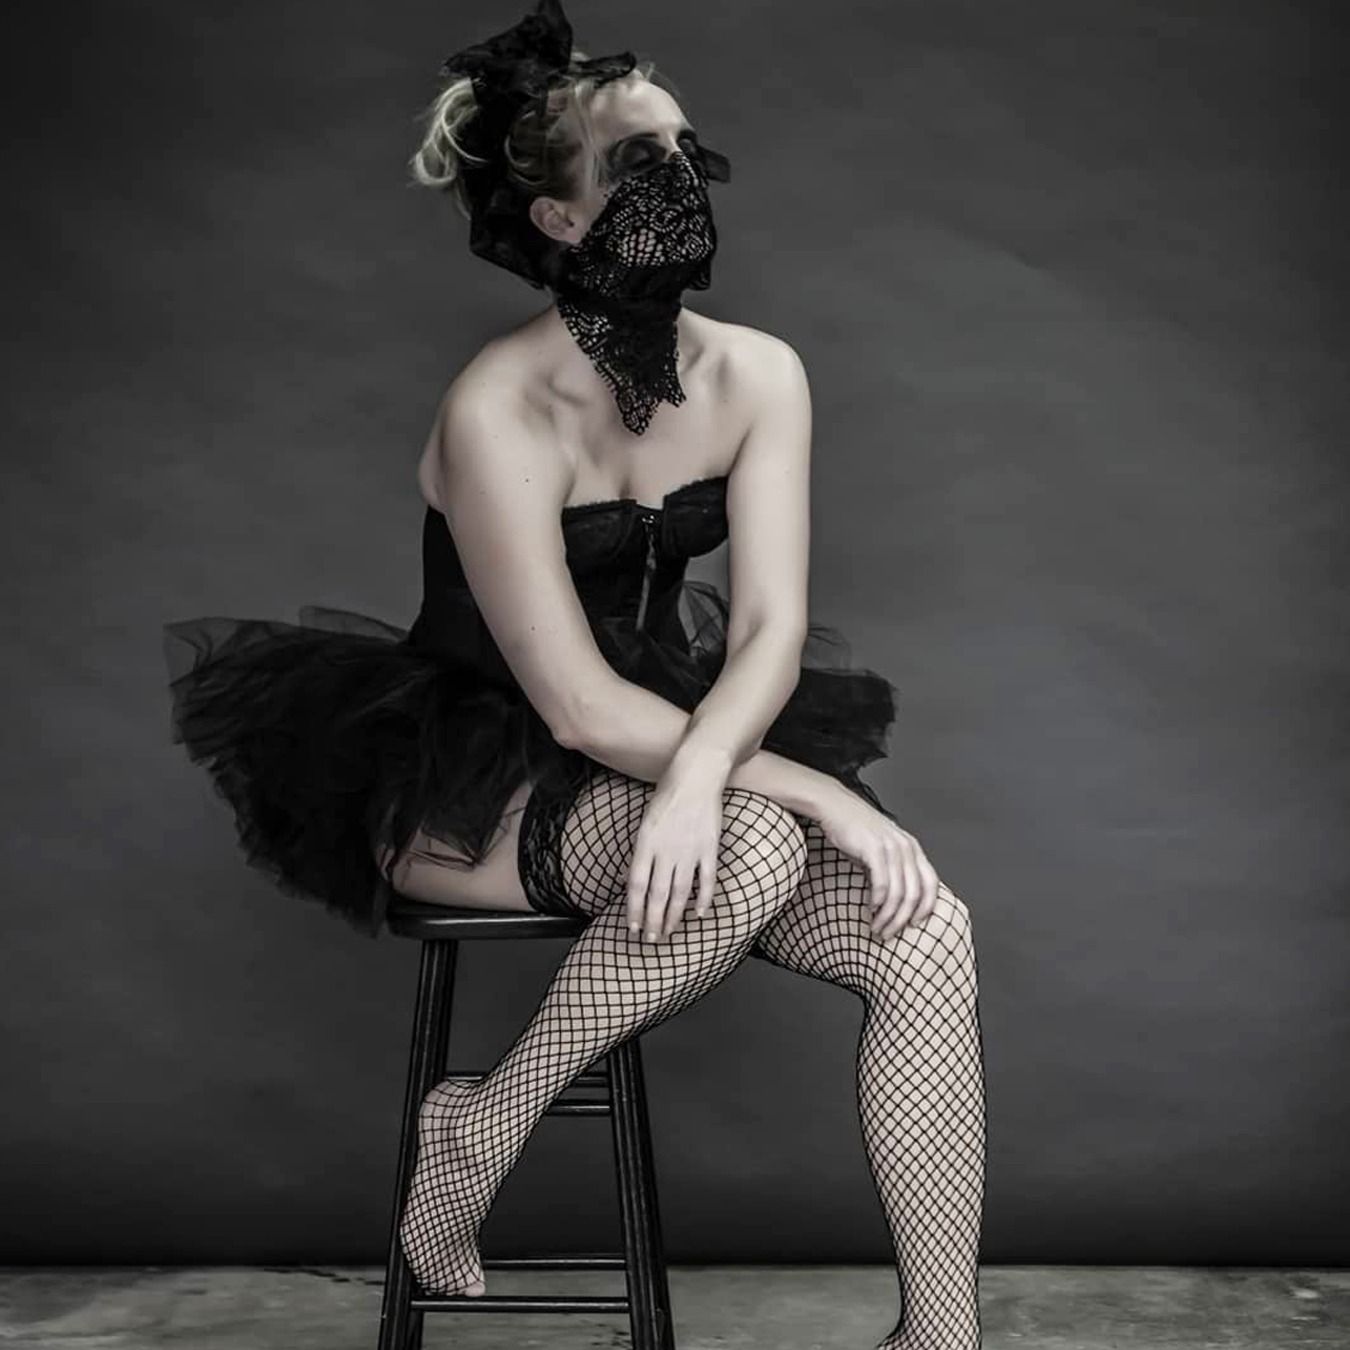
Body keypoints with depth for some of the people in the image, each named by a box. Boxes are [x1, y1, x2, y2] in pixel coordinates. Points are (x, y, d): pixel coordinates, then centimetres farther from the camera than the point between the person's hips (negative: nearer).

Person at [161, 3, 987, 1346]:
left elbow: (771, 630, -10)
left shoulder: (757, 373, -4)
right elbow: (579, 706, -24)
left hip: (681, 730, 6)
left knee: (927, 932, -17)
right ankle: (478, 1128, -12)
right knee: (755, 846, -34)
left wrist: (699, 772, -31)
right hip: (468, 783, -5)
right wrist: (824, 794, -24)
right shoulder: (498, 412, -22)